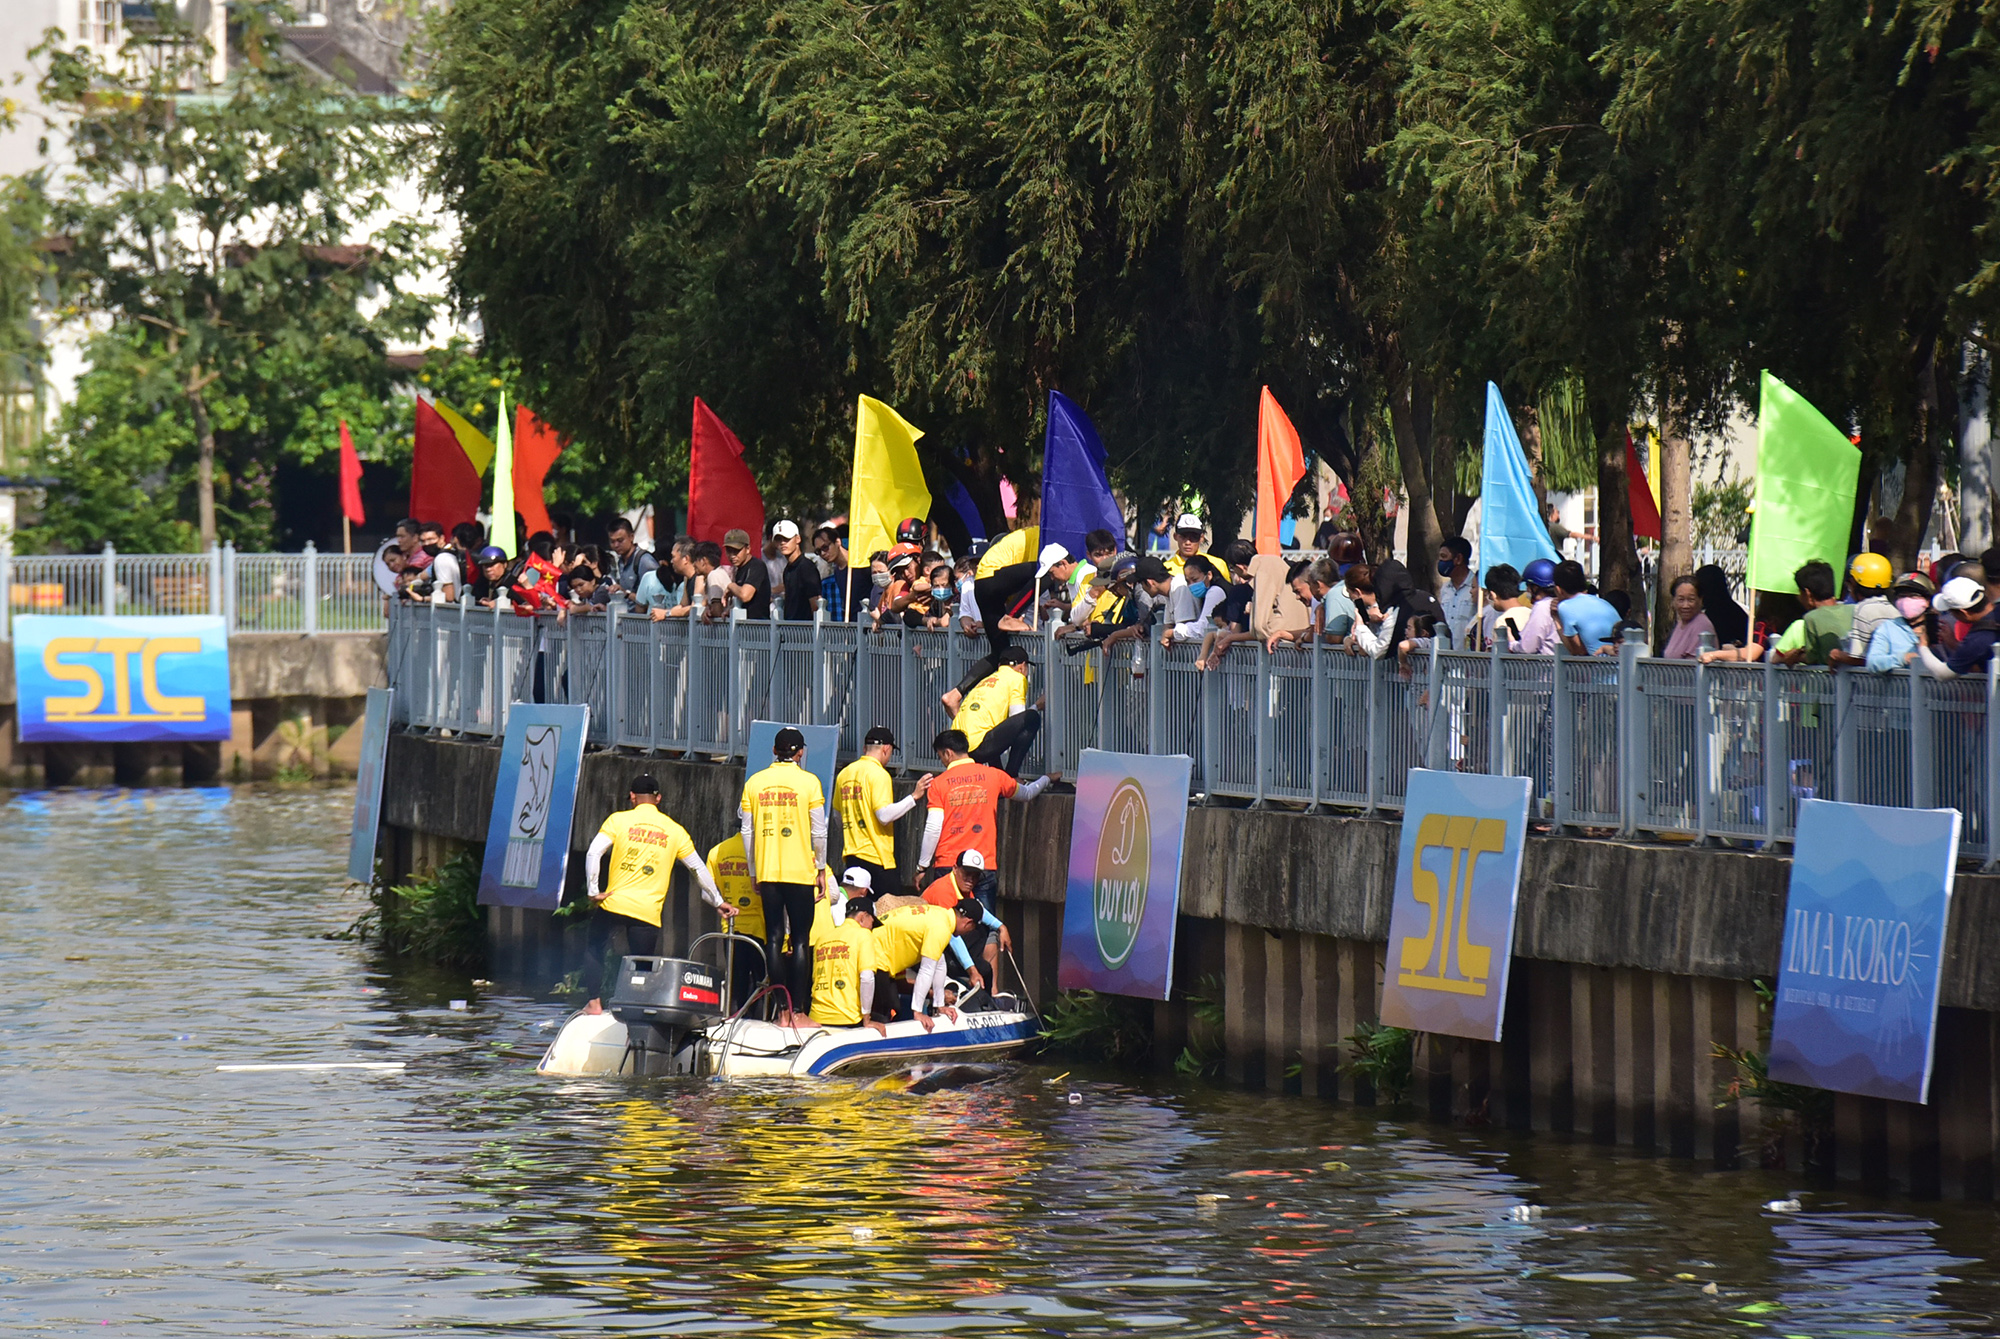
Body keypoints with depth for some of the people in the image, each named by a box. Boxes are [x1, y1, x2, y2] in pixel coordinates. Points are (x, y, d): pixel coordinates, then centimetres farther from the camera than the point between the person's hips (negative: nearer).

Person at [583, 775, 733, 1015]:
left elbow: (593, 853, -8)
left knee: (596, 951, 19)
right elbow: (698, 869, 16)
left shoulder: (619, 820, 4)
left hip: (613, 905, -1)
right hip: (648, 912, 1)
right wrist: (718, 902, 25)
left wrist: (593, 892, -4)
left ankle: (595, 1002, 8)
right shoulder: (674, 830, 11)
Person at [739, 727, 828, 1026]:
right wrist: (821, 867, 10)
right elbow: (819, 831, -3)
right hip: (800, 872, -2)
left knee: (774, 939, 5)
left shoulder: (754, 783, 4)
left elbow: (747, 831, 7)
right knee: (801, 940, 1)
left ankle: (782, 1010, 1)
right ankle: (798, 1010, -6)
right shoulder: (808, 782, -4)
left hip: (767, 873, 2)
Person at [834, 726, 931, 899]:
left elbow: (837, 813, 23)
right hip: (877, 857, -7)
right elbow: (884, 815, -20)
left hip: (851, 856, 7)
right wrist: (914, 796, -16)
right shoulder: (878, 774, -11)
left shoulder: (844, 774, 11)